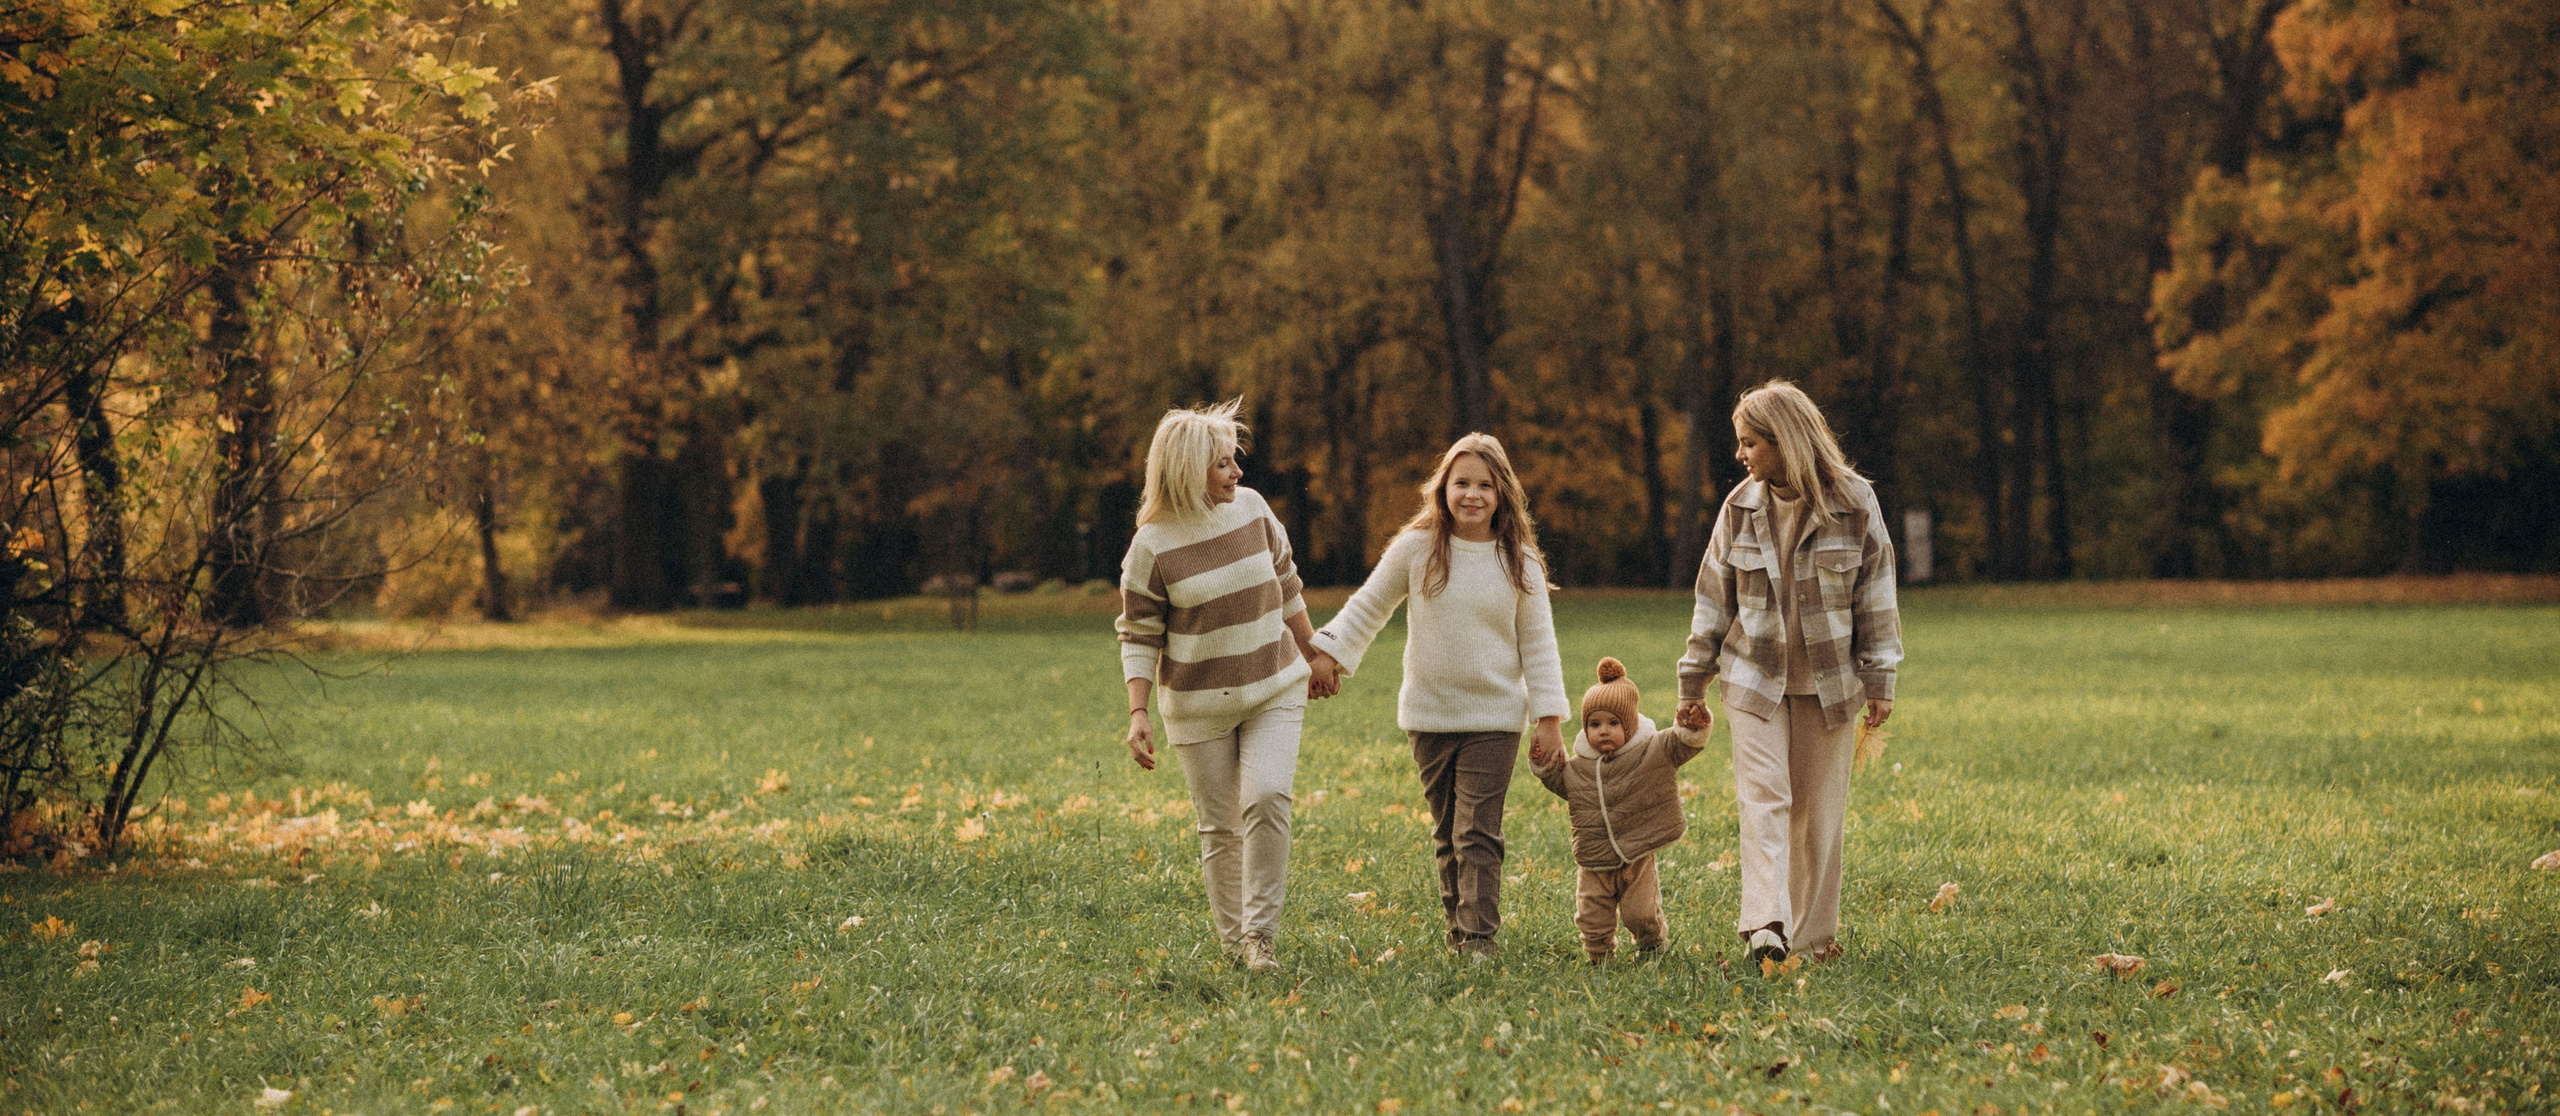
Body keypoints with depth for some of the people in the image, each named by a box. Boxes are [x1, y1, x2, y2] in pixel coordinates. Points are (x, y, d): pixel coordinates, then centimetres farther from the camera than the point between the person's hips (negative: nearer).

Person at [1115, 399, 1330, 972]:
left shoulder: (1251, 507, -2)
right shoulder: (1152, 545, -12)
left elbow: (1286, 585, 13)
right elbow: (1138, 636, -6)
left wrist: (1313, 654, 21)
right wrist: (1137, 715, -14)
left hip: (1274, 688, 2)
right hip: (1199, 704, -2)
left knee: (1267, 797, -18)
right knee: (1219, 826, 4)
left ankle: (1262, 930, -9)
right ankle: (1234, 944, 17)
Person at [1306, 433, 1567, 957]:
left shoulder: (1519, 562, -3)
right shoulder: (1416, 547, -3)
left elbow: (1537, 643, 3)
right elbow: (1369, 605, 10)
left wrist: (1549, 717, 0)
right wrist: (1328, 652, 4)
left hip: (1494, 718, -2)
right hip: (1429, 717, 2)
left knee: (1478, 834, -10)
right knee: (1446, 834, 10)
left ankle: (1480, 939, -8)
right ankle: (1457, 928, 23)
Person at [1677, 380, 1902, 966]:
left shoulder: (1854, 503, -5)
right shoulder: (1741, 508, 1)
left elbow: (1876, 595, -1)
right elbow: (1714, 598, 7)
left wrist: (1879, 681, -3)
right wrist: (1693, 681, 7)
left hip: (1829, 680, -1)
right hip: (1755, 677, 1)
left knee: (1819, 809, 4)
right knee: (1763, 794, -13)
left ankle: (1814, 932, 14)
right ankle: (1766, 924, -22)